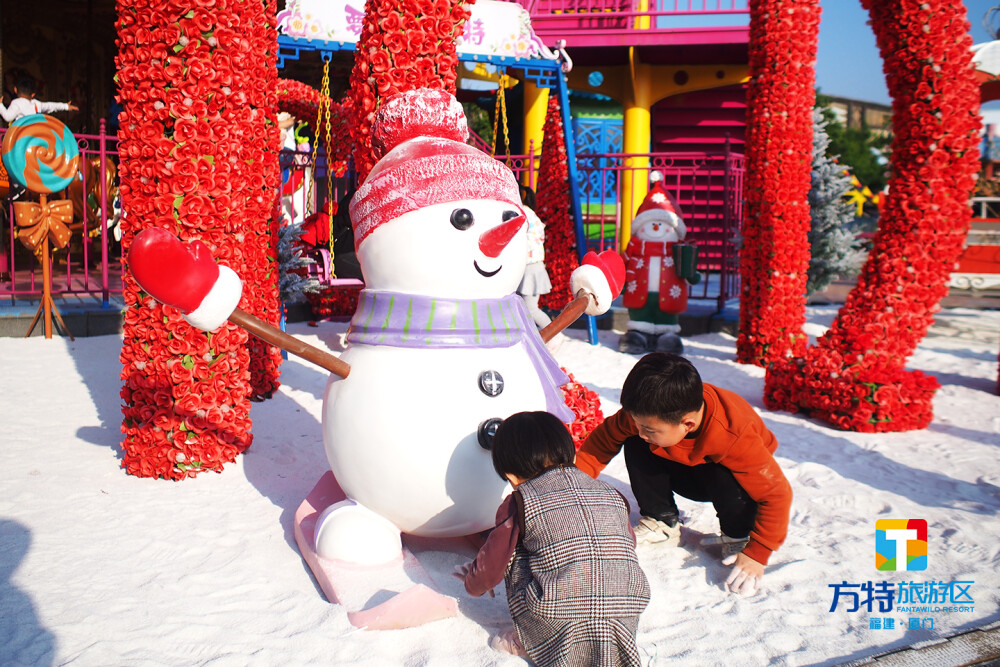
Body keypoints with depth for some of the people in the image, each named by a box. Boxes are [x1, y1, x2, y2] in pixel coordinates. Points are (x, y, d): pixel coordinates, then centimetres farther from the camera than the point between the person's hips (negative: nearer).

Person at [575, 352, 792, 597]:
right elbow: (606, 436, -12)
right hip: (685, 469, 4)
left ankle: (738, 537, -6)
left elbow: (777, 493, -33)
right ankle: (662, 522, -2)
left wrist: (756, 554, -30)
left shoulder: (735, 437, -43)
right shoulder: (646, 411, -31)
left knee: (726, 479, -39)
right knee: (634, 446, -22)